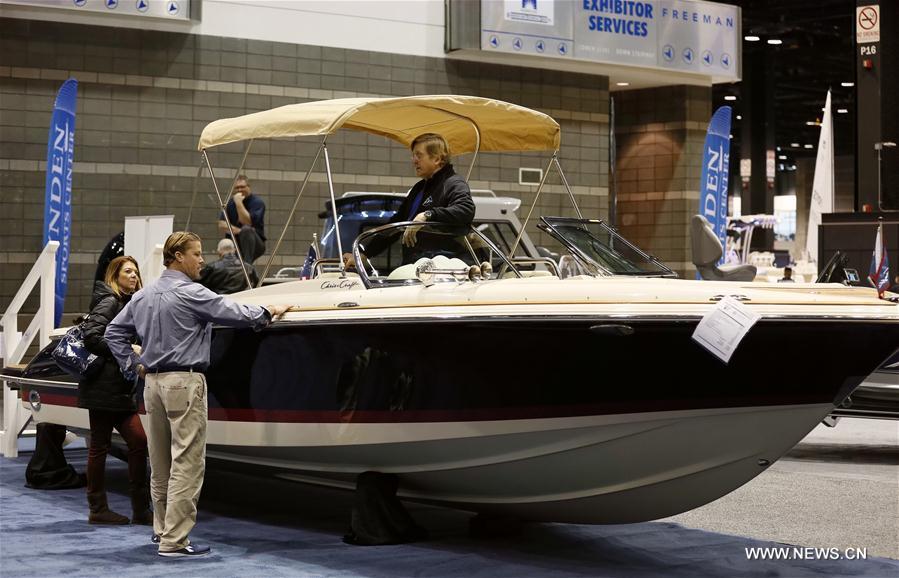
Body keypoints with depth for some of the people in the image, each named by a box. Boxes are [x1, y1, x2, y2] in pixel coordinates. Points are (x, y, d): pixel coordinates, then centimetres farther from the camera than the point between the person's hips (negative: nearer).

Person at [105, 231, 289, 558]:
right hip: (184, 382, -9)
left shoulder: (143, 296, 12)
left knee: (160, 463, 16)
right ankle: (174, 541, -9)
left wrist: (133, 365, 15)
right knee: (186, 463, -7)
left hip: (152, 383, 9)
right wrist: (268, 313, 8)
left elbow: (114, 332, 16)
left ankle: (162, 528, 26)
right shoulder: (190, 294, -12)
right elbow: (234, 314, -8)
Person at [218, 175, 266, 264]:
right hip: (236, 246, 4)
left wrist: (239, 203, -24)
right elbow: (221, 224, -3)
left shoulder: (258, 202, -8)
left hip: (255, 244, -4)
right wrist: (237, 230, -19)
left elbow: (247, 222, -23)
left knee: (247, 230, -35)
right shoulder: (231, 203, 7)